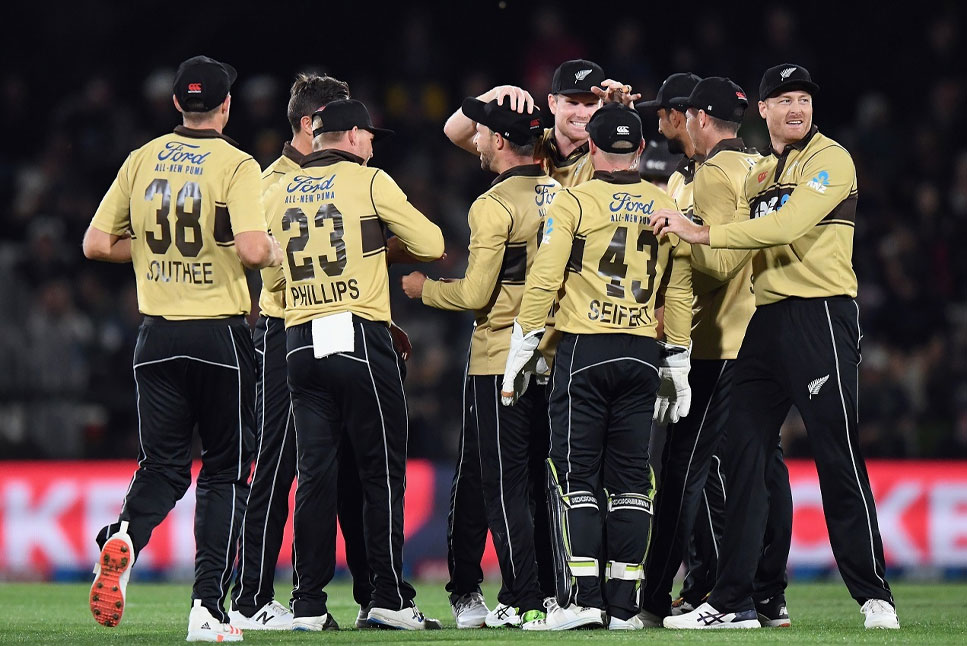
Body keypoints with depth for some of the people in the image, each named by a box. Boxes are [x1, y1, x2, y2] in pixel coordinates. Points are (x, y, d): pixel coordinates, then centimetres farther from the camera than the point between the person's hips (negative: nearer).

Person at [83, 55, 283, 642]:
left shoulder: (142, 159, 6)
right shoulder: (235, 164, -8)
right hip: (221, 333, -3)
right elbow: (253, 249, -21)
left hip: (158, 335, 4)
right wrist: (278, 252, 1)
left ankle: (124, 538, -23)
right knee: (225, 470, 6)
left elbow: (97, 244, 6)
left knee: (162, 467, 9)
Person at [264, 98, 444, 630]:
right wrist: (389, 240, 19)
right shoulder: (369, 182, -2)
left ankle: (308, 604, 2)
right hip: (361, 338, -5)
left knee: (315, 472, 5)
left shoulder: (278, 194, 12)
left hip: (299, 342, 5)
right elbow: (431, 246, 1)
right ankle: (389, 599, 0)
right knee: (381, 470, 1)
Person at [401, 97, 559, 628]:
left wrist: (422, 289, 2)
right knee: (546, 481, 12)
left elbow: (475, 295, -14)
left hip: (500, 364, -7)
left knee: (504, 485, -3)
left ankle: (521, 600, -5)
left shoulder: (493, 205, -13)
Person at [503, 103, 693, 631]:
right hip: (643, 351, 4)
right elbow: (679, 294, 10)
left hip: (584, 349, -4)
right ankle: (623, 605, 6)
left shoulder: (574, 203, -5)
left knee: (575, 475, -1)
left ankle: (582, 597, -10)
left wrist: (520, 351, -1)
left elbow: (543, 282, -8)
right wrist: (678, 365, 17)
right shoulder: (666, 208, 7)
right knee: (630, 478, 7)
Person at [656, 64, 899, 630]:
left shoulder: (830, 160, -5)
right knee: (746, 456, 5)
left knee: (838, 456, -8)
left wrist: (702, 233, -18)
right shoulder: (760, 174, 20)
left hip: (821, 313, -8)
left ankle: (874, 594, -2)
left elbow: (786, 227, -19)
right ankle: (733, 602, 8)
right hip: (765, 319, 8)